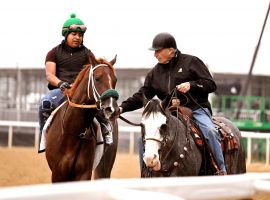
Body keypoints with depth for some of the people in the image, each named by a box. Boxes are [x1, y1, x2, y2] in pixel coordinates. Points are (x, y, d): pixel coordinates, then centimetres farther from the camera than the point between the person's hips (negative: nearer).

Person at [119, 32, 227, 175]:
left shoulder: (191, 62, 1)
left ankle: (222, 171, -27)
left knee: (210, 131, -32)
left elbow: (211, 84, -2)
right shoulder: (155, 73, 14)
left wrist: (191, 85, -19)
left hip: (196, 109, -5)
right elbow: (141, 96, 13)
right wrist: (123, 108, -2)